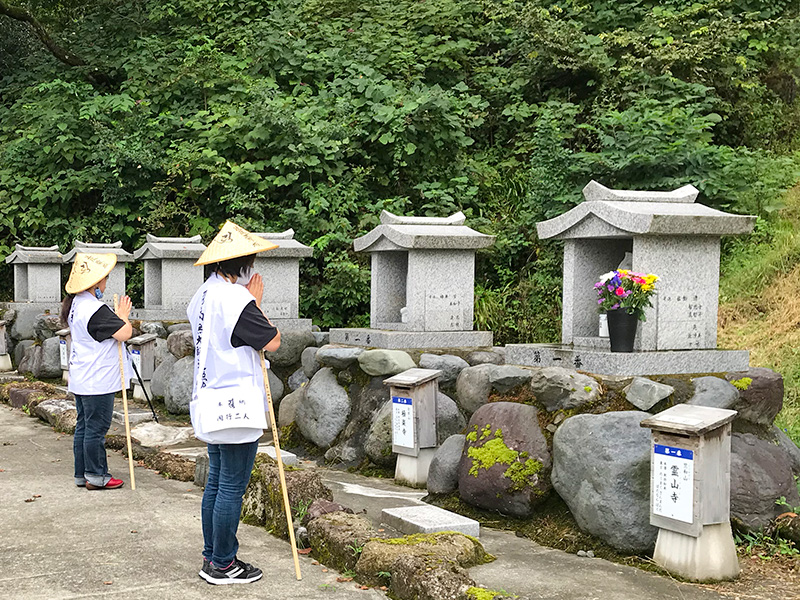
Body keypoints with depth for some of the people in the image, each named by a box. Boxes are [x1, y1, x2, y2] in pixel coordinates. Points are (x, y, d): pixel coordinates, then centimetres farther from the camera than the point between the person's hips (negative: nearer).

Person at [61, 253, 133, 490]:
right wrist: (123, 315, -5)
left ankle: (82, 475, 21)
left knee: (83, 426, 14)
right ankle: (96, 476, 7)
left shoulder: (76, 304, 11)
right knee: (96, 428, -1)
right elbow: (124, 333, -23)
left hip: (81, 379, 10)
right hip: (97, 381, -10)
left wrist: (117, 316, 7)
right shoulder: (95, 309, -21)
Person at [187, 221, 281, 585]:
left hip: (210, 402, 10)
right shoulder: (235, 298, -19)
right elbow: (273, 341, -13)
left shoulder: (203, 295, 12)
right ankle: (222, 565, 7)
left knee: (216, 482, 16)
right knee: (232, 487, -1)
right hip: (236, 405, -10)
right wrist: (256, 302, -3)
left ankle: (212, 556, 24)